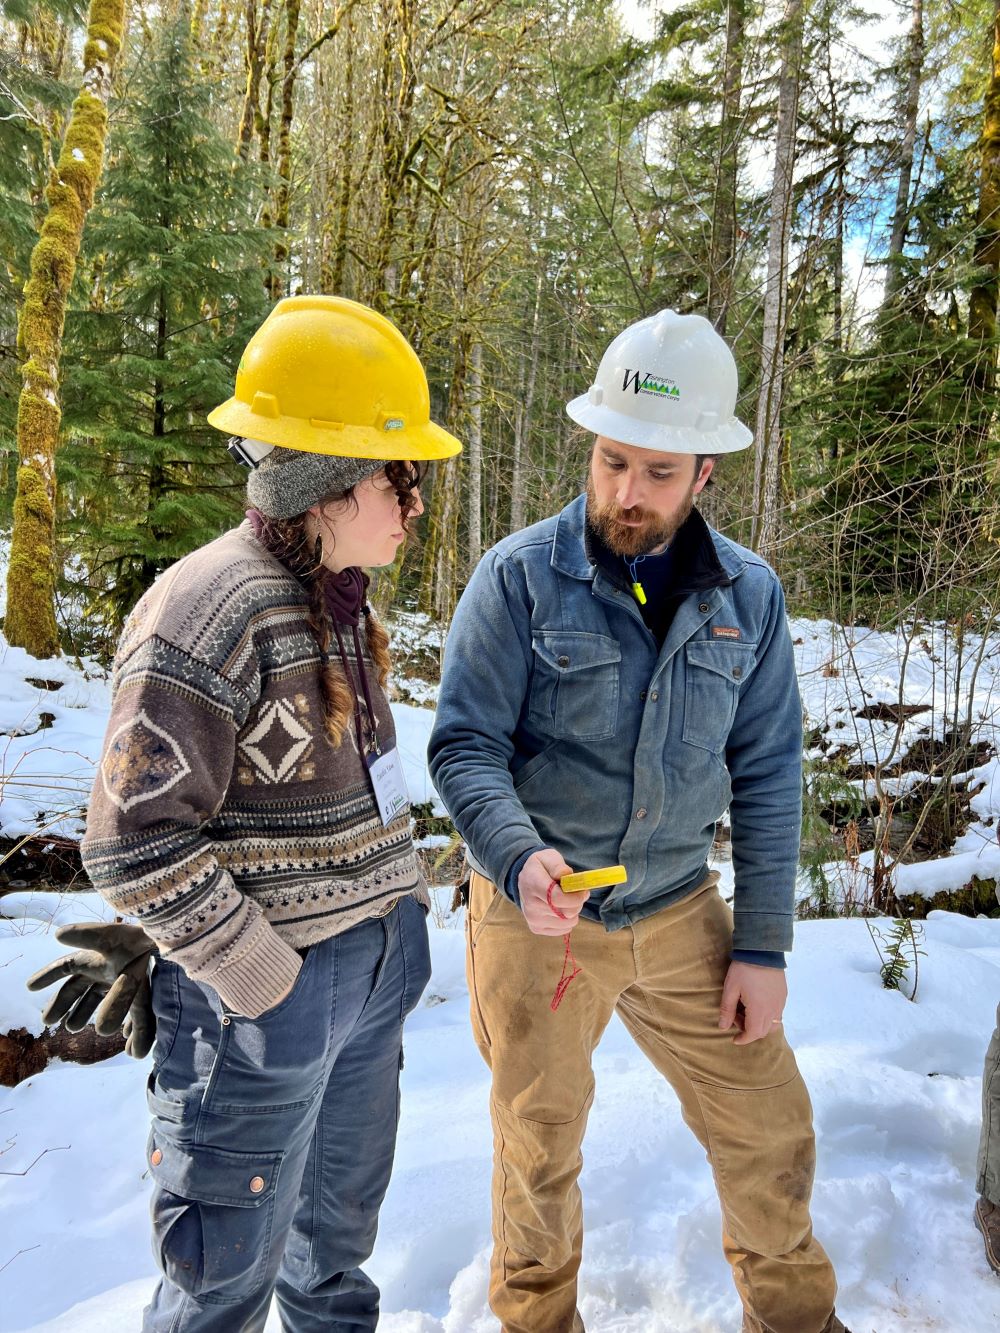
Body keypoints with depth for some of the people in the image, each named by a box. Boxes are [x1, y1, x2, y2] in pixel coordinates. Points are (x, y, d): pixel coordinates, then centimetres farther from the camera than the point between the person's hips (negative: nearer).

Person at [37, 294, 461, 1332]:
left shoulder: (340, 600, 5)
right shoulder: (207, 615, -22)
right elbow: (135, 845, -21)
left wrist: (395, 901, 11)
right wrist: (267, 986, -16)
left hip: (372, 970, 8)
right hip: (265, 990, -8)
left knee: (342, 1218, 27)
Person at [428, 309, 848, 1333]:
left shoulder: (748, 595, -2)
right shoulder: (519, 577, -13)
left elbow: (765, 776, 1)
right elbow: (464, 745, -14)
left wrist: (764, 944, 0)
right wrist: (520, 856, -33)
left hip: (679, 910, 3)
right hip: (536, 914, -2)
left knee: (767, 1126, 14)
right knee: (540, 1145, 17)